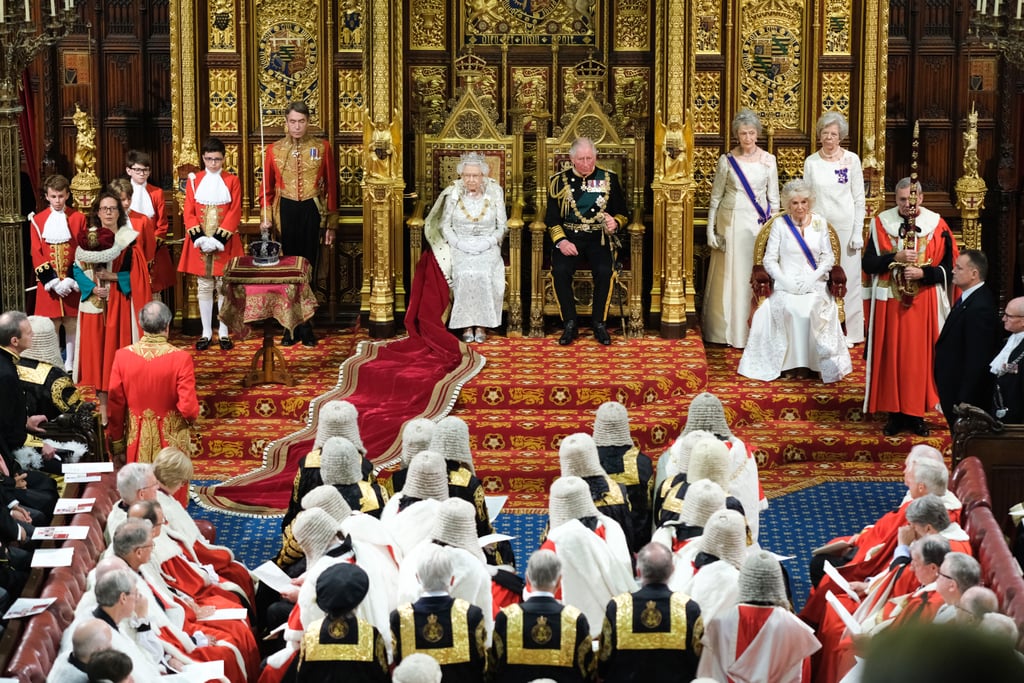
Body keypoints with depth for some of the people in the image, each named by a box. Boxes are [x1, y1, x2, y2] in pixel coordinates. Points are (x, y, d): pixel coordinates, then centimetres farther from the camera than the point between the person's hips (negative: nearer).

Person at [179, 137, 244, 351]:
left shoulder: (232, 181, 1)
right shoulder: (194, 180, 5)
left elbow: (235, 213, -5)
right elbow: (189, 213, 1)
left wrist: (219, 239, -15)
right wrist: (200, 238, -13)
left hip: (224, 243, -1)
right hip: (199, 243, 1)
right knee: (204, 287, 5)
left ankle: (224, 333, 9)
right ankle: (206, 333, 10)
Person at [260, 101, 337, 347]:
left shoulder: (322, 148, 2)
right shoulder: (274, 150, 4)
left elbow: (331, 186, 4)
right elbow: (267, 187, 8)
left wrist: (331, 224, 2)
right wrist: (265, 217, -4)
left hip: (313, 212, 0)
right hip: (286, 212, 0)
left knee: (309, 270, 3)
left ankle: (305, 328, 10)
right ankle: (292, 327, 9)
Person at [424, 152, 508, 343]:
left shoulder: (494, 193, 2)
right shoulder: (453, 193, 3)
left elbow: (502, 227, 5)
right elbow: (444, 225, 5)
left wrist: (487, 242, -12)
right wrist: (459, 243, -11)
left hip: (487, 247, 0)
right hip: (460, 246, 0)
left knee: (483, 273, -31)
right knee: (464, 274, -31)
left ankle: (482, 324, -19)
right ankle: (467, 324, -20)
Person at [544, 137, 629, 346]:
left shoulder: (609, 179, 8)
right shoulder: (559, 181, 7)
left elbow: (622, 213, 11)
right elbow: (552, 219, 5)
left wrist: (615, 223, -12)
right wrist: (561, 241, -12)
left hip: (599, 236, 0)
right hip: (569, 236, 0)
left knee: (604, 271, -29)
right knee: (560, 270, -29)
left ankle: (599, 323, -12)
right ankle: (570, 325, -15)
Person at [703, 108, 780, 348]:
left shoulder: (768, 160, 3)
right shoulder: (727, 160, 0)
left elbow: (773, 198, 7)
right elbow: (716, 196, 5)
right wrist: (711, 229, 2)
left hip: (759, 223, 1)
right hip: (732, 222, -1)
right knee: (731, 275, 3)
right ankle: (730, 330, 12)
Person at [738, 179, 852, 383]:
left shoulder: (819, 223, 11)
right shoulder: (780, 224, 6)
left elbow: (828, 258, 8)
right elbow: (770, 259, 3)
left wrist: (811, 279, -9)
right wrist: (786, 282, -12)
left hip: (815, 284, 0)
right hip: (786, 284, 0)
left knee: (809, 309, -32)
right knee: (791, 309, -33)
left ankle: (808, 360, -23)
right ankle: (796, 361, -25)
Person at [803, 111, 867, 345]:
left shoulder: (852, 160, -2)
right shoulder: (811, 162, 3)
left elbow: (859, 199, -1)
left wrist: (858, 233, -6)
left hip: (845, 226, -2)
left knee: (848, 278, 2)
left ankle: (849, 332, 10)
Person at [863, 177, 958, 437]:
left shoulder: (937, 226, -1)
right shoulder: (881, 223, 1)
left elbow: (948, 268, -1)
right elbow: (868, 263, -1)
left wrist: (923, 273, -17)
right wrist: (895, 258, -15)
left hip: (924, 304, -1)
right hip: (889, 303, 1)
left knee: (920, 357, 2)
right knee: (890, 357, 2)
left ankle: (916, 413, 11)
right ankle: (895, 413, 10)